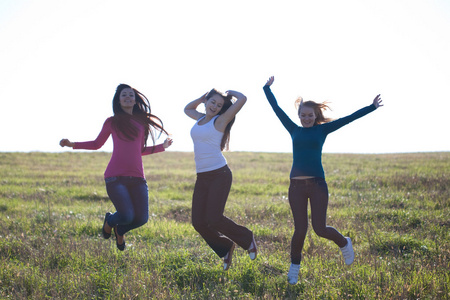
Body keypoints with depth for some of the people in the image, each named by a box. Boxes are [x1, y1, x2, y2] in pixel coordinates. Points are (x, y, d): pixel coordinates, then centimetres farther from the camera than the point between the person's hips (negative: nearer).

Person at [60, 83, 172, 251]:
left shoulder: (142, 122, 13)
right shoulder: (112, 122, 7)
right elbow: (97, 144, 19)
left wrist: (162, 147, 23)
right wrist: (71, 144, 10)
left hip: (137, 177, 3)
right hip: (115, 177, -3)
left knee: (141, 219, -3)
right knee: (127, 216, -15)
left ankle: (120, 230, 32)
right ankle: (109, 221, 23)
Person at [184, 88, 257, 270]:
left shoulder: (220, 120, -4)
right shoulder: (201, 118, 15)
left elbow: (242, 99, -14)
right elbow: (187, 109, 37)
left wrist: (230, 93, 5)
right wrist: (203, 97, 22)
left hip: (219, 175, -7)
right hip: (202, 177, 7)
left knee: (214, 219, -12)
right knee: (198, 223, 0)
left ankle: (247, 239, 13)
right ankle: (225, 248, 22)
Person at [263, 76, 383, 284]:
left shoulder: (322, 129, 6)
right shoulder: (294, 130, 10)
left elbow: (348, 119, 5)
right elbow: (277, 109, 16)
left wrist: (372, 107, 3)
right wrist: (267, 88, 20)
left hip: (317, 184, -2)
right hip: (296, 186, 2)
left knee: (320, 229, -3)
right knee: (300, 229, 1)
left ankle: (344, 243, 29)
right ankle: (294, 268, 20)